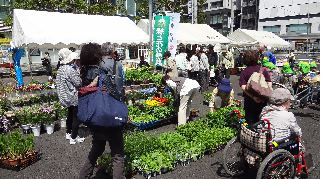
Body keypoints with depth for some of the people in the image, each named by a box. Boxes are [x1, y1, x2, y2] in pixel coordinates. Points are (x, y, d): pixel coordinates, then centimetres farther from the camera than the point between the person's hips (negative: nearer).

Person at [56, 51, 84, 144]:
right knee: (76, 117, 2)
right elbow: (78, 83, -24)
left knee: (70, 115, 22)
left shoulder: (61, 68, 4)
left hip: (67, 96, 9)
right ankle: (73, 138, 9)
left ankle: (68, 133, 35)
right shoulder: (70, 69, -24)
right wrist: (78, 72, -9)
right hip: (74, 97, -9)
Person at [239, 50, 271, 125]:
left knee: (250, 120, 8)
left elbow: (243, 87, -18)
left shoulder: (244, 72, -7)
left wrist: (252, 96, -20)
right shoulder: (263, 70, 1)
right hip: (263, 100, 3)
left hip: (249, 100, -3)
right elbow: (269, 83, -3)